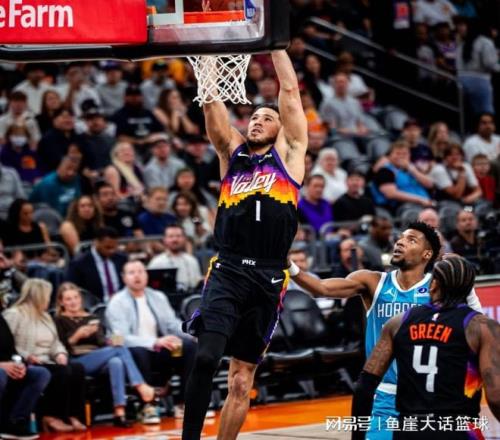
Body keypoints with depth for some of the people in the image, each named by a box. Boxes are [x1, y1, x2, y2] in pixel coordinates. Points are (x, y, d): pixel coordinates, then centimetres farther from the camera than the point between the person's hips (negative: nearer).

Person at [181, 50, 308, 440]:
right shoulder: (232, 152, 17)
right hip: (227, 271, 0)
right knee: (206, 357, -22)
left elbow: (290, 91, 11)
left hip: (268, 278, 0)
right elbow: (212, 99, 10)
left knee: (242, 380, 5)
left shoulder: (288, 154, 13)